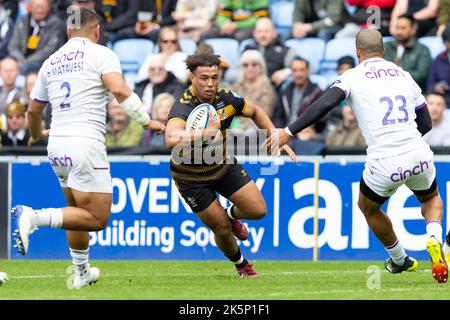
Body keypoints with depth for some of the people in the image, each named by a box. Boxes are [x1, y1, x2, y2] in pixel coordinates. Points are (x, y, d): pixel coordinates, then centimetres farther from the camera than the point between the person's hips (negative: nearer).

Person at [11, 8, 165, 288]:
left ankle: (82, 273, 25)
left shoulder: (51, 62, 17)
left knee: (80, 213, 23)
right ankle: (34, 217, -22)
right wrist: (147, 121, -11)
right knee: (96, 218, -6)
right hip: (86, 145, -7)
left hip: (57, 147, 7)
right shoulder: (101, 54, -2)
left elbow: (33, 110, 25)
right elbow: (119, 89, -19)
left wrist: (36, 135, 45)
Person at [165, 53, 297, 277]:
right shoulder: (183, 106, -33)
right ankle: (240, 263, 33)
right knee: (222, 229, 0)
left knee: (258, 210, -2)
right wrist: (206, 132, -57)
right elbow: (171, 140, -53)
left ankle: (232, 215, 35)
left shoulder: (226, 98, -13)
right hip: (192, 178, -5)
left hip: (224, 165, 5)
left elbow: (255, 112, 9)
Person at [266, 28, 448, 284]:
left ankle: (400, 260, 39)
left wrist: (289, 132, -12)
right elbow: (426, 123, 15)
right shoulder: (404, 75, 13)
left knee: (368, 208, 29)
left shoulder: (353, 77, 1)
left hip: (385, 164, -3)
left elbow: (325, 104, -14)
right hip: (419, 154, 3)